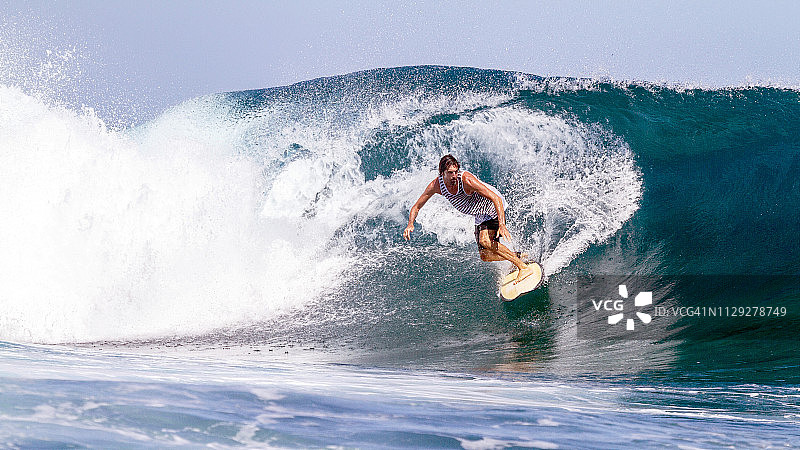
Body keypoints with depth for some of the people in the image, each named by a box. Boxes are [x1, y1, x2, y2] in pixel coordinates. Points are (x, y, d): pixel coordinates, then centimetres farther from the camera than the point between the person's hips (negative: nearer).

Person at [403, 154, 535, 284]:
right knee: (485, 256, 6)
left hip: (494, 209, -7)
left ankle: (524, 268, -22)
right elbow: (416, 207, -8)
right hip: (480, 217, 7)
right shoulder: (436, 185, -18)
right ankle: (518, 256, 29)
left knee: (485, 241, -30)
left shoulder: (467, 180, -33)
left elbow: (497, 199, -34)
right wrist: (410, 224, -28)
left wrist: (502, 225, -46)